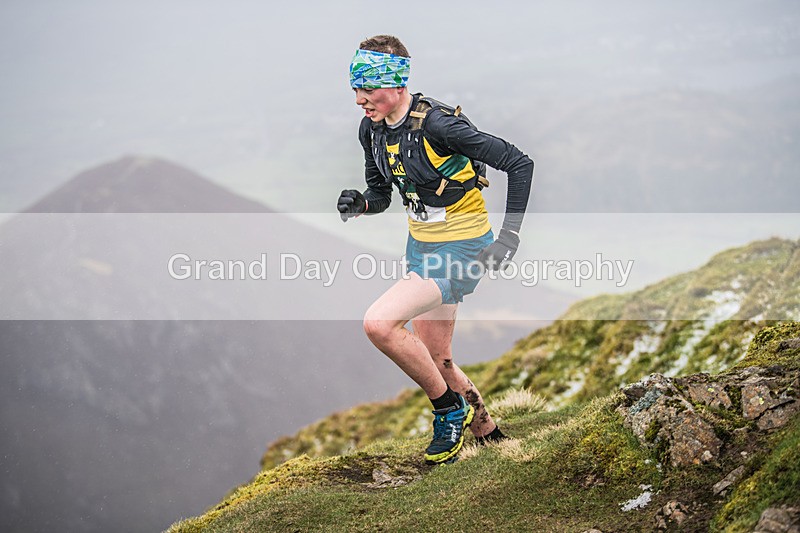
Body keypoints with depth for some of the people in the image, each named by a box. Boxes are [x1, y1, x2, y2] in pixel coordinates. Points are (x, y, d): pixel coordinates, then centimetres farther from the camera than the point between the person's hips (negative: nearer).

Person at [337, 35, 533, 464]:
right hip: (421, 246, 9)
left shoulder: (437, 124, -26)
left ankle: (451, 410, -4)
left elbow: (519, 164, -23)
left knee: (379, 323, -24)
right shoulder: (371, 129, -2)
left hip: (461, 251, -8)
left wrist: (510, 234, -23)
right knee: (434, 361, 15)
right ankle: (489, 434, 37)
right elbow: (381, 193, 12)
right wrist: (359, 203, -11)